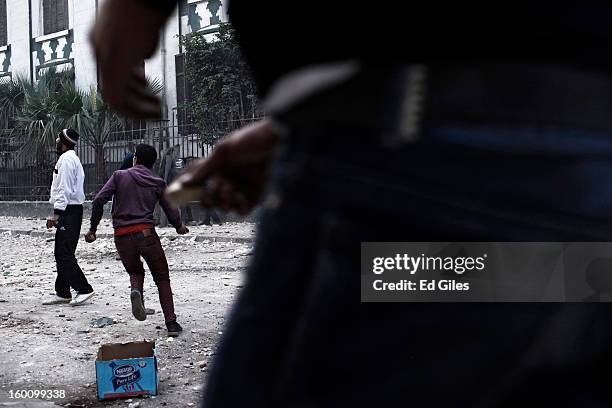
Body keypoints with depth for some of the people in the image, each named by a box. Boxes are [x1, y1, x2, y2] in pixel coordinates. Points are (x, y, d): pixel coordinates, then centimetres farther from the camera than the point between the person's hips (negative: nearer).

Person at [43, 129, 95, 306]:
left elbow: (65, 189, -20)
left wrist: (56, 213, -22)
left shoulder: (66, 159, -12)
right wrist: (57, 214, 21)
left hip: (69, 211, -10)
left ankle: (84, 289, -8)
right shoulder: (72, 158, 21)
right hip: (71, 210, 10)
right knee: (61, 253, 12)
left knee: (65, 254, -10)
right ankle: (62, 293, 17)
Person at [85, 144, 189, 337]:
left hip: (122, 236, 1)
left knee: (135, 272, 26)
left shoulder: (119, 176, 6)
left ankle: (136, 291, -9)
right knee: (162, 278, 11)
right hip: (146, 234, -1)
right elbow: (171, 210, 11)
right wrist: (179, 227, 32)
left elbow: (99, 200, -4)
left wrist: (93, 228, 4)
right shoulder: (158, 183, 8)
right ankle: (171, 323, 3)